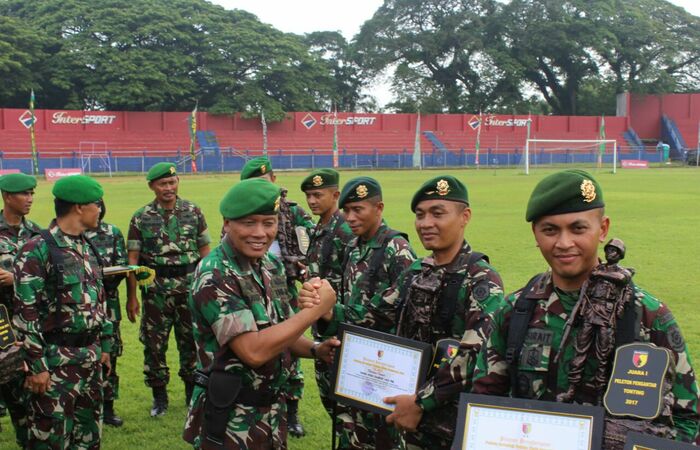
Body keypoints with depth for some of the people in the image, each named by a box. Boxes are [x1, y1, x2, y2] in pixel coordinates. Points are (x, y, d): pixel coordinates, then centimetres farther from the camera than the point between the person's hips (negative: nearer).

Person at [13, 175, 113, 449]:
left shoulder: (87, 247, 10)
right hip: (57, 360, -7)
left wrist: (105, 344, 17)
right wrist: (36, 365, -16)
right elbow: (25, 314, -16)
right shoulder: (36, 250, -15)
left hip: (90, 356, 7)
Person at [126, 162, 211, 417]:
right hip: (156, 289, 0)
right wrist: (131, 297, -3)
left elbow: (204, 250, 6)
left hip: (190, 287, 1)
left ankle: (193, 391, 25)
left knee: (191, 340, 9)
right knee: (154, 343, 5)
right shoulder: (141, 218, 0)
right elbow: (132, 259, 0)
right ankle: (159, 396, 20)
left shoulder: (193, 212, 3)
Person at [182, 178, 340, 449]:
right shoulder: (214, 276, -21)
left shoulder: (272, 266, 3)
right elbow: (254, 350, -29)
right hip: (231, 420, -7)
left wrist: (315, 350, -5)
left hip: (273, 412, 7)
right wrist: (316, 309, -24)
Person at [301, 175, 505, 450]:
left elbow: (479, 356, -25)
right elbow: (370, 320, 6)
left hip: (460, 424, -6)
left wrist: (421, 402, -23)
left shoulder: (482, 280, -15)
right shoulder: (415, 273, 6)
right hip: (414, 418, 6)